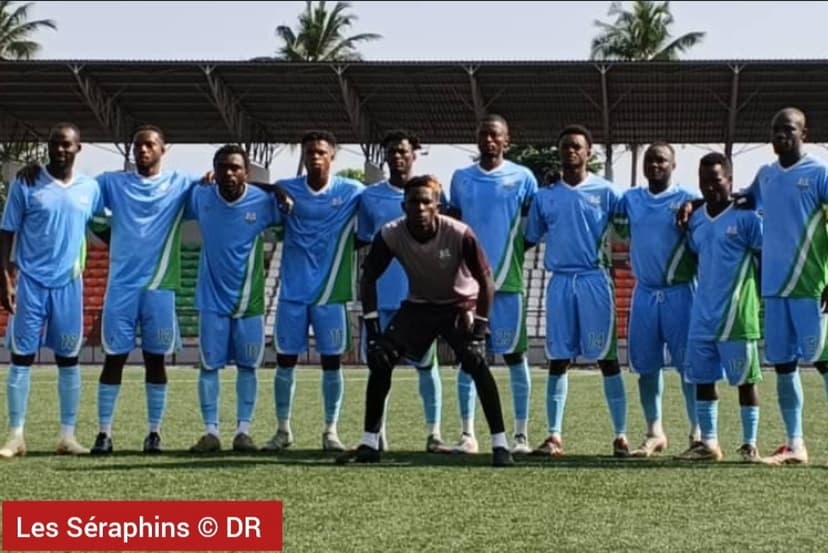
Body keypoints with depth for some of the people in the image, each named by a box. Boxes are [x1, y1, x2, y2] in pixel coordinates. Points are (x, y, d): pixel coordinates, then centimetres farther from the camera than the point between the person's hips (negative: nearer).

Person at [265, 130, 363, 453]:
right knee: (285, 360, 4)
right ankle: (283, 430, 15)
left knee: (331, 361, 2)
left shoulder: (352, 192, -3)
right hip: (293, 291, 1)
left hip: (331, 292, -1)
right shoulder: (286, 190, 1)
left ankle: (331, 431, 12)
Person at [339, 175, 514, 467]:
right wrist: (373, 328, -15)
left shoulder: (459, 234, -29)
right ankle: (369, 444, 0)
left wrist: (479, 328, -22)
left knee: (477, 364, -22)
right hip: (418, 305, 3)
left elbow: (485, 281, -18)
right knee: (380, 360, -11)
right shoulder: (390, 235, -23)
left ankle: (500, 445, -13)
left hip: (460, 304, -3)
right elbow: (368, 278, -9)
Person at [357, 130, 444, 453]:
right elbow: (363, 245, 10)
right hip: (382, 296, 1)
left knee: (426, 364, 2)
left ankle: (434, 433, 5)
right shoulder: (370, 197, 6)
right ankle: (377, 434, 10)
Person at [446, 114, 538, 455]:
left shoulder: (522, 178, 2)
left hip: (509, 281, -2)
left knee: (514, 354, 2)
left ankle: (521, 433, 7)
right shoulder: (461, 178, 10)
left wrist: (517, 251, -4)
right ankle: (467, 433, 6)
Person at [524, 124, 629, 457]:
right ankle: (554, 436, 6)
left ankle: (621, 436, 3)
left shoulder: (604, 192, 3)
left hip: (594, 280, -3)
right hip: (559, 281, 3)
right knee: (558, 359, 3)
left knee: (606, 357, -1)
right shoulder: (545, 196, 11)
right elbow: (530, 239, 15)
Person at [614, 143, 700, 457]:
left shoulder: (688, 201, -2)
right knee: (646, 365, 6)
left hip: (680, 292, -4)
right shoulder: (629, 200, 10)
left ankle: (698, 432, 4)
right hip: (644, 292, 4)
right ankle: (655, 432, 15)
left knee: (688, 363, -2)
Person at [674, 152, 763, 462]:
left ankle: (750, 444, 8)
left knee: (744, 379, 1)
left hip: (737, 314, -6)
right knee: (702, 377, 7)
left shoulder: (746, 217, -8)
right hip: (702, 314, 6)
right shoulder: (696, 220, 11)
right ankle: (708, 443, 15)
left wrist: (763, 301, -6)